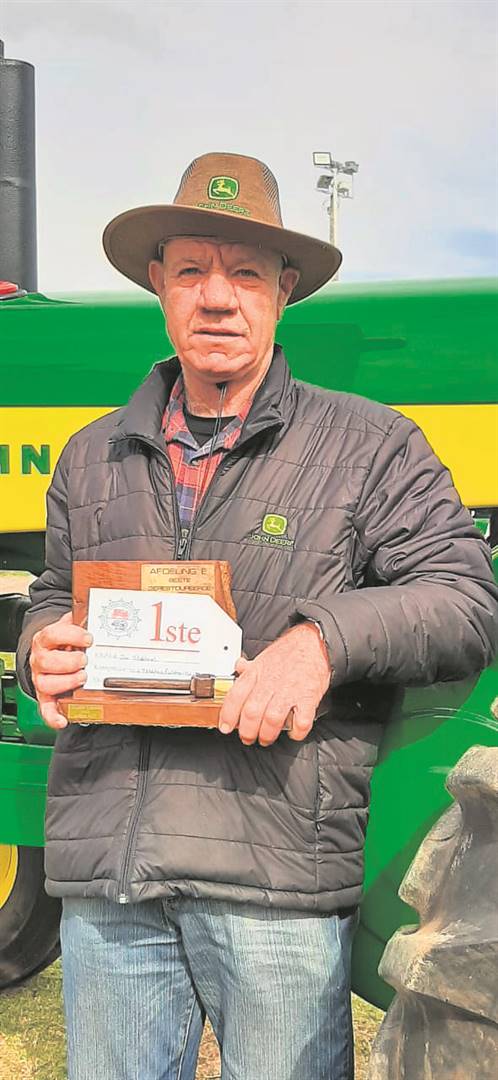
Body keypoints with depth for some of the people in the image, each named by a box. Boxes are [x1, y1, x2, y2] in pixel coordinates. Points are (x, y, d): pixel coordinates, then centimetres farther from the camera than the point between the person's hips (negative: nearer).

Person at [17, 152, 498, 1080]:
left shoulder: (366, 446, 1)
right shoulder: (91, 458, 14)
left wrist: (325, 637, -20)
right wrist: (43, 649, 0)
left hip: (279, 872, -3)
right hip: (104, 877, 4)